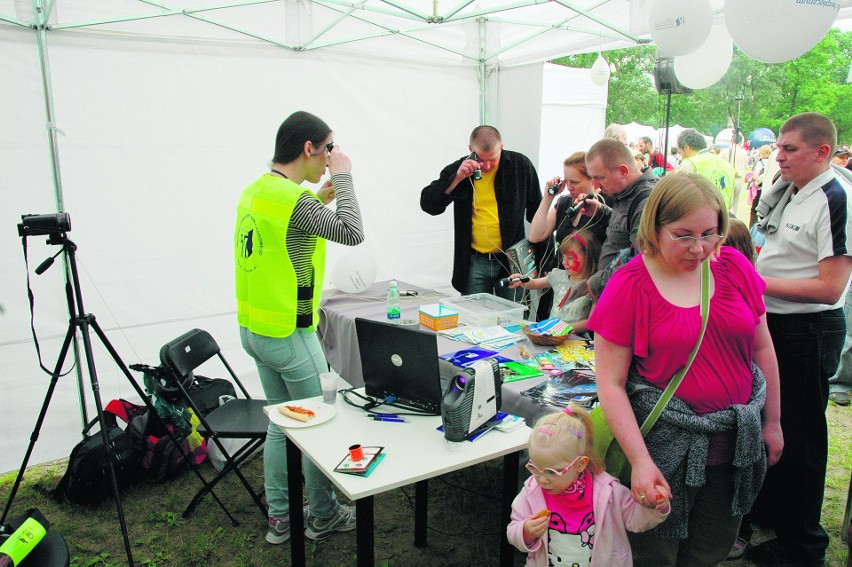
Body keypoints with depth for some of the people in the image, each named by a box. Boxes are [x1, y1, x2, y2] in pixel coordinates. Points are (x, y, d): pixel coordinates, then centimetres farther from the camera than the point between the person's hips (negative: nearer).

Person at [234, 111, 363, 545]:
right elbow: (351, 233, -24)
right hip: (289, 334, -9)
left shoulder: (255, 190, 8)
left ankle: (280, 518, 29)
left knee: (280, 422, 18)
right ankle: (323, 516, 24)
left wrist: (319, 198, 14)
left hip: (253, 329, 9)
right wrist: (342, 177, -14)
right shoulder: (293, 198, -20)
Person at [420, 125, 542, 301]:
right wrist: (457, 178, -18)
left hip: (512, 260, 0)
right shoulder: (458, 169, 0)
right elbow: (428, 204, -7)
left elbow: (538, 213, 6)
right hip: (474, 263, 1)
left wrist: (544, 259, 3)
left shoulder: (520, 165, 0)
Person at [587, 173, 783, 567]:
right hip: (667, 446, -4)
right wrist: (640, 461, -19)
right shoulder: (629, 287, -14)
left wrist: (772, 421, 11)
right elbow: (610, 383, -14)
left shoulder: (733, 266, -2)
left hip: (737, 442, 4)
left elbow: (762, 349, 9)